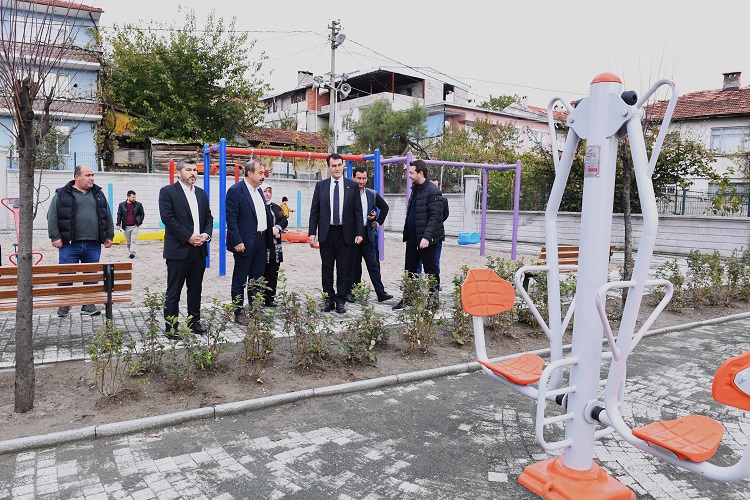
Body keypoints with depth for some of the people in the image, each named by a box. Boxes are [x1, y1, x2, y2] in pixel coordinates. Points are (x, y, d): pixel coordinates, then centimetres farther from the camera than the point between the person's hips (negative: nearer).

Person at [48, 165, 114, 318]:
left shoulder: (98, 194, 15)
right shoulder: (62, 194, 3)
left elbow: (108, 217, 17)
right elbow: (52, 217, 0)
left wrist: (109, 236, 11)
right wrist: (55, 237, -7)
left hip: (93, 245, 3)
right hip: (69, 244, -3)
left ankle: (88, 305, 16)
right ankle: (64, 305, 15)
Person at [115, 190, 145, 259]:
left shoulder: (138, 205, 1)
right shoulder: (122, 205, 3)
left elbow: (142, 214, 9)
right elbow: (119, 215, 7)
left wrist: (139, 222, 0)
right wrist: (118, 224, 0)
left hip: (135, 226, -2)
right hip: (126, 226, 2)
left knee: (134, 240, -11)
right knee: (128, 241, 9)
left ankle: (132, 253, -16)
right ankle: (130, 253, 19)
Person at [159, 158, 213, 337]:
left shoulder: (201, 193, 15)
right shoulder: (167, 191, -4)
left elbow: (209, 217, 16)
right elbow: (167, 218, -12)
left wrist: (206, 234, -4)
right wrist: (188, 237, -15)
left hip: (199, 249, 6)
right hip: (178, 249, -6)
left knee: (196, 289, 13)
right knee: (173, 291, 1)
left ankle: (194, 321, 24)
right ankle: (171, 326, 9)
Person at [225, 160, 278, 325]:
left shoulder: (258, 191, 13)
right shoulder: (235, 191, -11)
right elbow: (231, 219, -16)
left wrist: (272, 226, 10)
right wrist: (237, 241, -21)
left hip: (261, 242, 8)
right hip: (245, 243, -8)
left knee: (257, 279, 15)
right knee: (240, 281, 4)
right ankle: (238, 314, 13)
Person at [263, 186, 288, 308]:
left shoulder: (276, 208, 18)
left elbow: (284, 221, 8)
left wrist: (277, 228, -12)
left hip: (274, 247, 5)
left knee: (273, 273, 7)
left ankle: (270, 299, 15)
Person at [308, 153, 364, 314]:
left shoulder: (352, 186, 3)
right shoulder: (320, 185, 5)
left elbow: (357, 211, 2)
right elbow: (314, 210, 5)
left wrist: (359, 232, -5)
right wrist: (312, 232, -4)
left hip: (345, 233, -1)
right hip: (326, 232, 1)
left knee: (343, 269, 4)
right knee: (327, 268, 8)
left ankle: (340, 301, 14)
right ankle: (329, 299, 18)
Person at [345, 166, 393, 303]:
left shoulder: (372, 195, 9)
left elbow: (385, 207, 22)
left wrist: (379, 221, 12)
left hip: (368, 234, 3)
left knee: (374, 264, 2)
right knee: (352, 265, 4)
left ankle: (380, 292, 3)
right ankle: (350, 292, 13)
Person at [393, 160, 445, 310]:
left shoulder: (433, 191, -14)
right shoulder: (415, 189, 14)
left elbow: (435, 216, -19)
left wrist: (426, 237, -25)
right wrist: (406, 233, 12)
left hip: (425, 239, -9)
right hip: (412, 237, 9)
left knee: (431, 270, 4)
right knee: (409, 270, 13)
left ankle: (433, 299, 14)